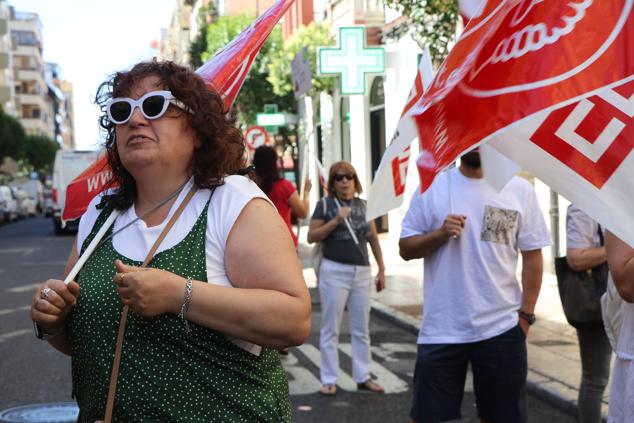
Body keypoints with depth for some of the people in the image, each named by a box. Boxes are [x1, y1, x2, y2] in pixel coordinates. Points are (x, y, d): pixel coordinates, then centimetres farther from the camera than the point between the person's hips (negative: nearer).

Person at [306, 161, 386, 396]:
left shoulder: (363, 205, 10)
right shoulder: (325, 204, -1)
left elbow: (374, 239, 14)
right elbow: (311, 237, -5)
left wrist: (381, 270, 12)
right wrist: (335, 221, -16)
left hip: (362, 272, 4)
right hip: (334, 271, -4)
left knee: (361, 329, 10)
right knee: (330, 329, 2)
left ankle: (363, 377, 19)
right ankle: (329, 380, 10)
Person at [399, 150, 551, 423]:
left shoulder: (519, 190, 1)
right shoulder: (431, 186, 1)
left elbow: (532, 255, 3)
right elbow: (405, 249, 2)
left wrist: (526, 315, -2)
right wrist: (440, 234, -16)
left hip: (502, 328, 1)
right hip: (441, 329, 0)